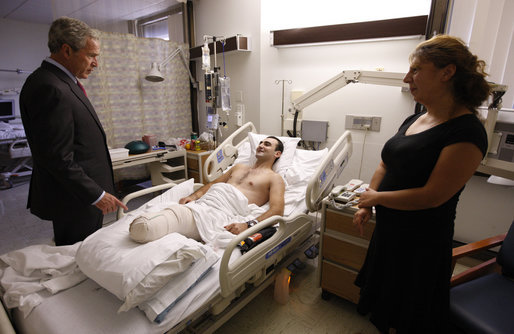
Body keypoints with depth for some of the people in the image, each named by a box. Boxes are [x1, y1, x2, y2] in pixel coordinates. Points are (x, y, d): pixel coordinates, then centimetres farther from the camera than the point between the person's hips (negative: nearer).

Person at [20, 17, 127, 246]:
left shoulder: (62, 82, 11)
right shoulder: (50, 89, -21)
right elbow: (57, 159, -23)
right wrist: (96, 195, -18)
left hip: (84, 193, 9)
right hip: (74, 201, -9)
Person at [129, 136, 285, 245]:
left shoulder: (274, 178, 12)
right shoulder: (239, 167, 33)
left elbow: (277, 209, -5)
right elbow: (213, 183, 35)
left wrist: (248, 225, -23)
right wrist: (194, 195, 12)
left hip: (223, 213, -7)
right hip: (203, 203, 7)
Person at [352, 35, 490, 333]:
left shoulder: (466, 132, -22)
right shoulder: (415, 120, 4)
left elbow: (432, 196, -26)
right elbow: (386, 165, 9)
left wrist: (376, 197, -15)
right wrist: (366, 206, 3)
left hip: (421, 239, -7)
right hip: (389, 227, 8)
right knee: (386, 292, 27)